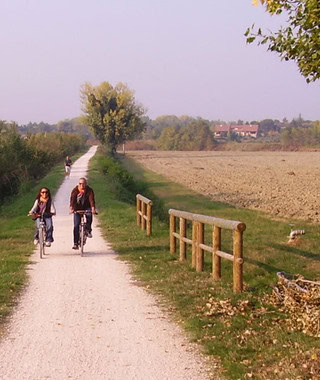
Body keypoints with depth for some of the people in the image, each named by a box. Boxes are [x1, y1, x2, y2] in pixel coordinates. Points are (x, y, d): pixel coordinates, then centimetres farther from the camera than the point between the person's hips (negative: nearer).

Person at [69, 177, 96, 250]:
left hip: (86, 208, 0)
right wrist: (71, 208, -42)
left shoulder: (89, 190, -12)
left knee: (89, 215, -34)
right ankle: (76, 243, -5)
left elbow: (91, 199, -25)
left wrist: (93, 209, -42)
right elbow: (72, 199, -24)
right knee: (76, 226, -10)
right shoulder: (75, 190, -12)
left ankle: (88, 230, -11)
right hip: (77, 209, 0)